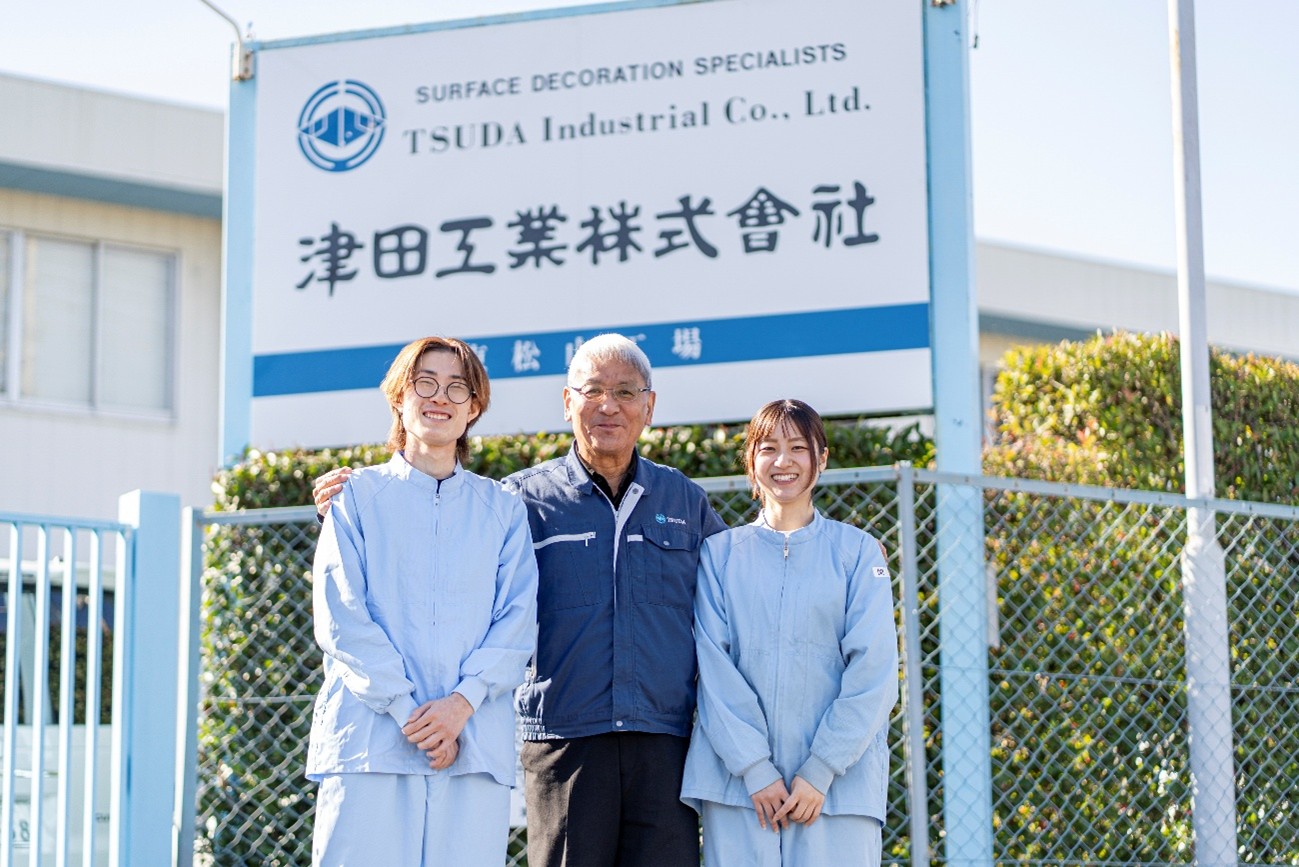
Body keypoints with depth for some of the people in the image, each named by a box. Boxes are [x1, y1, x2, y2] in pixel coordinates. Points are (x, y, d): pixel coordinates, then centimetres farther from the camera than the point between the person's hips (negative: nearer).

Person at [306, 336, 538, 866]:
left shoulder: (502, 510, 16)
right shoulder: (358, 496, 11)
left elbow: (518, 622, 5)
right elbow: (341, 617, 1)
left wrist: (462, 703, -12)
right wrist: (405, 710, -11)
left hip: (475, 744, 1)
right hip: (369, 741, -1)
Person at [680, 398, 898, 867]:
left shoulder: (857, 551, 7)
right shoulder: (720, 553, 10)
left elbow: (873, 669, -1)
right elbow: (714, 668, 2)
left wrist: (820, 772, -9)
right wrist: (755, 770, -8)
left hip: (839, 779, -1)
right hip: (737, 778, 1)